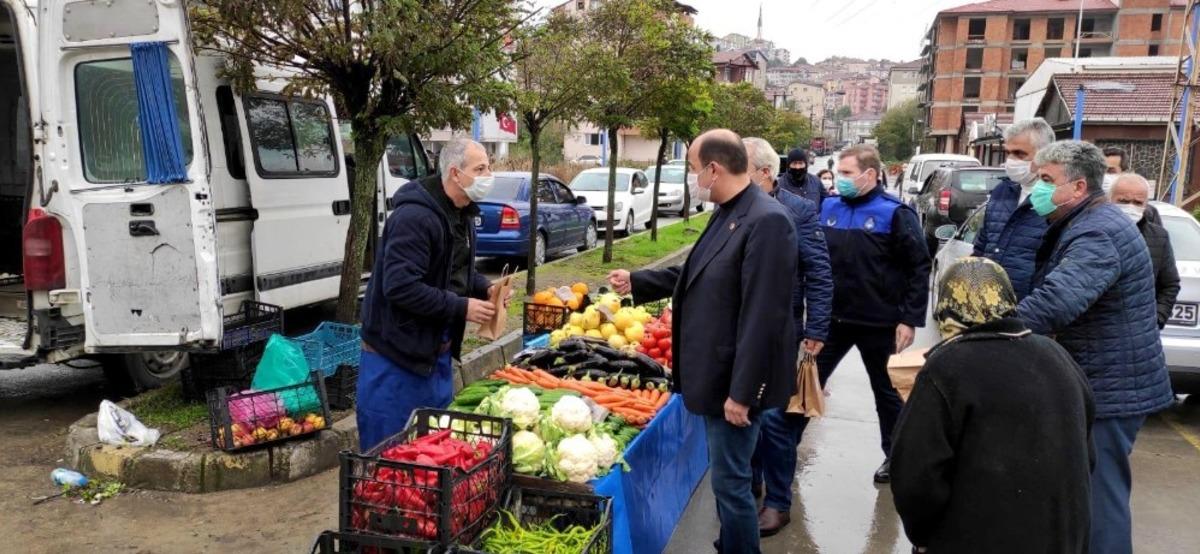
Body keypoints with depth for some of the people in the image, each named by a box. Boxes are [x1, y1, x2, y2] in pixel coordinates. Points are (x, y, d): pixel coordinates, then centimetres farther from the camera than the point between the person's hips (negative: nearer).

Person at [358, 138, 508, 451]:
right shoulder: (414, 217, -24)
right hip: (396, 355, -9)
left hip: (438, 351, 10)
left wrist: (485, 289, 1)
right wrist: (461, 307, -24)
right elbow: (400, 286, -30)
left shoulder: (462, 215, 8)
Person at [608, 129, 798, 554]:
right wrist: (637, 282, 27)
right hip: (717, 372, 10)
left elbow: (761, 317, -25)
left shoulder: (766, 221, -23)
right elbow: (698, 275, 23)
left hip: (735, 381, -10)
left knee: (730, 482, 3)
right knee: (725, 477, 21)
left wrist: (741, 393, -23)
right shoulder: (728, 213, 9)